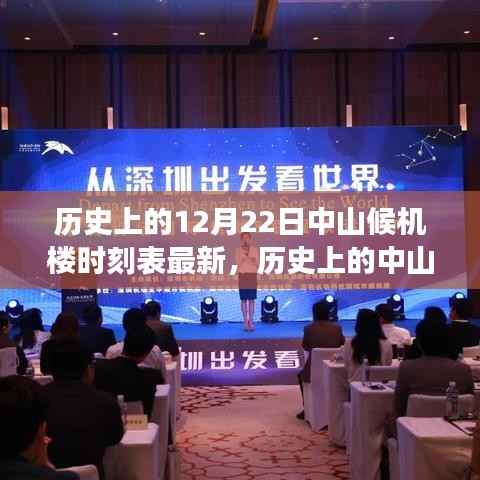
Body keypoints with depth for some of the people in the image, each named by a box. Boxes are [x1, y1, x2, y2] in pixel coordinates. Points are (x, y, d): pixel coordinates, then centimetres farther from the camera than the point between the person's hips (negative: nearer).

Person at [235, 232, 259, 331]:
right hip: (242, 275, 0)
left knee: (251, 299, 0)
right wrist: (244, 254, -17)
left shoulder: (255, 249, 4)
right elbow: (238, 263, -5)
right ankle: (245, 322, 5)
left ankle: (251, 321, 5)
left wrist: (246, 256, -14)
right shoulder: (238, 250, 4)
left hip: (252, 275, 0)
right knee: (243, 299, 0)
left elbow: (257, 263, -3)